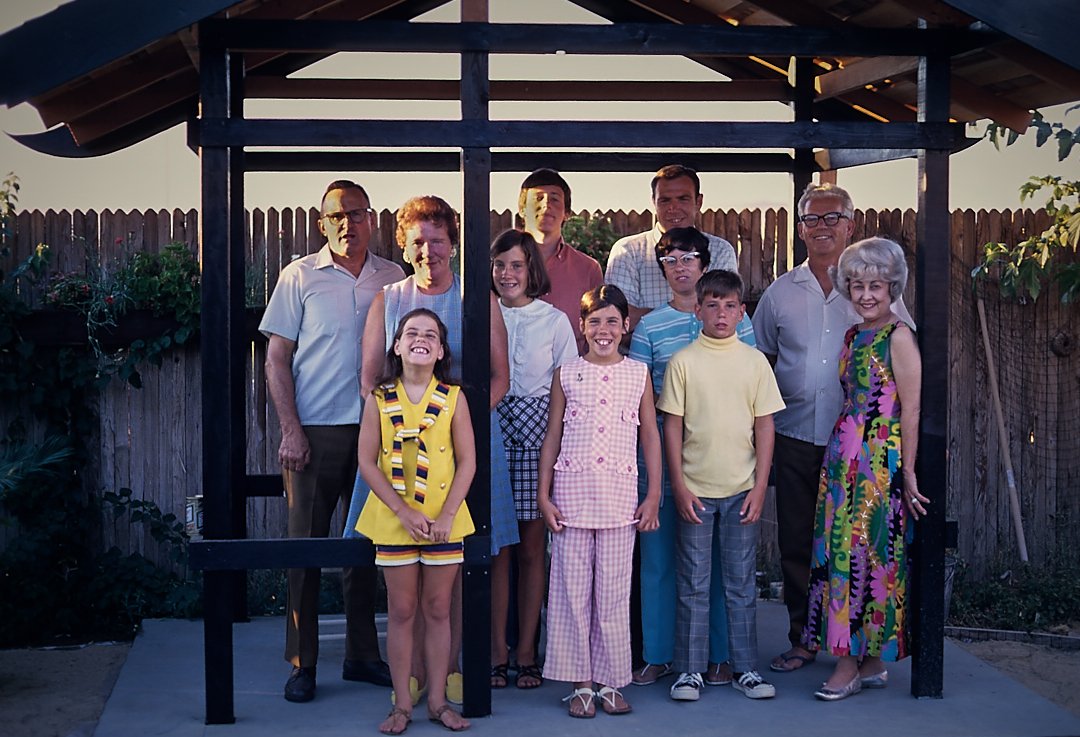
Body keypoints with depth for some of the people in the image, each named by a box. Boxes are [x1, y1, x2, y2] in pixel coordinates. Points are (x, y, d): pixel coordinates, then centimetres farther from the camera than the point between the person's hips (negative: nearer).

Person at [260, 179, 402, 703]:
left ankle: (363, 654, 21)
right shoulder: (300, 276, 1)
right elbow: (276, 357, 0)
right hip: (315, 432, -2)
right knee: (306, 545, 1)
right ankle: (302, 664, 10)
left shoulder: (393, 279, 8)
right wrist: (290, 430, -8)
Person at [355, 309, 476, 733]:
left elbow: (467, 461, -2)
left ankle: (438, 701, 16)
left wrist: (447, 516, -11)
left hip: (444, 520, 0)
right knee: (401, 611, 5)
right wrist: (404, 512, -12)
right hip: (393, 519, 0)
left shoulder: (453, 398, 0)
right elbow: (366, 461, -4)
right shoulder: (380, 399, -1)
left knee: (438, 610, 7)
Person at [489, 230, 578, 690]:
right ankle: (497, 653, 7)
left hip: (538, 438, 0)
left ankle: (526, 653, 9)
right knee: (495, 549, -1)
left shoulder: (554, 320, 7)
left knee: (532, 549, 1)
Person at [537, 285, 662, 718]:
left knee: (614, 589, 4)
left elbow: (650, 436, 8)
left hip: (620, 495, 0)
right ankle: (581, 682, 13)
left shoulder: (638, 374, 6)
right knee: (573, 588, 3)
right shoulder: (566, 374, 5)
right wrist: (544, 495, 1)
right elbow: (552, 437, 6)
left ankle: (610, 681, 16)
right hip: (572, 492, 0)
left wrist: (654, 495, 4)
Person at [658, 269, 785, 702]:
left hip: (741, 490, 1)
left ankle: (744, 669, 17)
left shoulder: (755, 362, 3)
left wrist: (759, 487, -2)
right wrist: (679, 486, -6)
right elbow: (672, 427, -1)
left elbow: (764, 427, 4)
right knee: (692, 585, 4)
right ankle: (689, 670, 13)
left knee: (741, 584, 8)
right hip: (695, 490, -1)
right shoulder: (683, 362, -1)